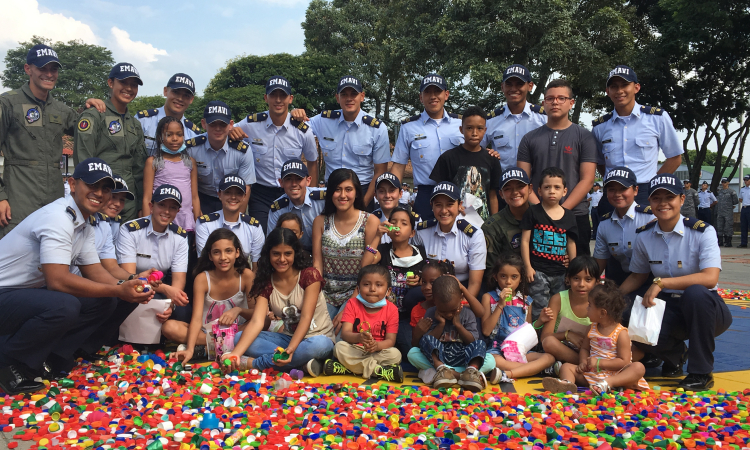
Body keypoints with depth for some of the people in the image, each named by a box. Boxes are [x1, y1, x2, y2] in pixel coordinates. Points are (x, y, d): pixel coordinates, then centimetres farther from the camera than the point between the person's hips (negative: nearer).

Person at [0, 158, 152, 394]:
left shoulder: (84, 226, 6)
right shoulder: (58, 217, -24)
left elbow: (94, 270, 7)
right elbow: (57, 280, -31)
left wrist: (125, 285, -14)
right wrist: (118, 290, -28)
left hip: (32, 292, 9)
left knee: (103, 302, -2)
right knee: (63, 306, -34)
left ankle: (48, 357, 3)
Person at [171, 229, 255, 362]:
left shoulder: (246, 276, -11)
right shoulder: (202, 279, -11)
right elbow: (196, 318, -19)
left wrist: (239, 310, -31)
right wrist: (189, 349, -34)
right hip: (206, 332, 0)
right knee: (169, 327, -23)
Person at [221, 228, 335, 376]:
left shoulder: (309, 275, -11)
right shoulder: (266, 283, -1)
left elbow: (306, 317, -20)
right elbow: (257, 321, -16)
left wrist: (291, 349, -36)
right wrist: (236, 353, -33)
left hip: (318, 337, -4)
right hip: (288, 338, 4)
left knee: (318, 345, -40)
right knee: (239, 337, -14)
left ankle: (252, 363, -27)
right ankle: (300, 364, -26)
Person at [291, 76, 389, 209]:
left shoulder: (377, 129, -5)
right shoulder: (324, 120, 2)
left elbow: (380, 172, -4)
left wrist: (363, 204, -12)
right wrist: (295, 115, -10)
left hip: (362, 193, -2)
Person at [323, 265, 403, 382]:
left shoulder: (391, 309, -3)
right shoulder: (353, 305, -1)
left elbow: (390, 340, -8)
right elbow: (345, 333, -13)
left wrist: (376, 345, -32)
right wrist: (358, 337, -37)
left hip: (379, 351, 0)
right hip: (355, 350, 1)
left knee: (395, 354, -29)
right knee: (339, 346, -28)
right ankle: (380, 371, -28)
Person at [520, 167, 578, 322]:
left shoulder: (569, 216, 7)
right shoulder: (532, 212, -3)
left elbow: (571, 243, 10)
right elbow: (525, 240, -4)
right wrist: (528, 267, -7)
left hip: (561, 272, 4)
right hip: (538, 271, -4)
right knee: (539, 311, -5)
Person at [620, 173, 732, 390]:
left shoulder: (702, 231, -14)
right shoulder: (644, 236, -1)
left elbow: (710, 278, -27)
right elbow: (637, 276, 11)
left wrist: (661, 282, -30)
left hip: (703, 307, -3)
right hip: (669, 308, 3)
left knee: (695, 292, -39)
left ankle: (701, 372, -17)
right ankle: (675, 353, 12)